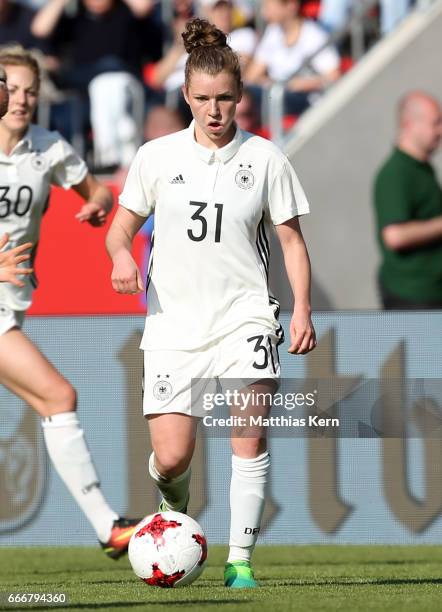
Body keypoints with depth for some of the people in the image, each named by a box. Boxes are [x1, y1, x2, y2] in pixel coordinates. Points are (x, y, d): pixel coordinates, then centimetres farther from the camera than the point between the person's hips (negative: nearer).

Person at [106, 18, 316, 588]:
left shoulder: (264, 159, 2)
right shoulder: (156, 156, 4)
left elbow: (291, 239, 7)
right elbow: (121, 226, 11)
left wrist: (302, 309, -3)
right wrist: (122, 256, -12)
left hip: (243, 316, 0)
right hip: (173, 322, 0)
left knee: (250, 437, -16)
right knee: (171, 457, -7)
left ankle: (240, 559, -5)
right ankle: (173, 508, 28)